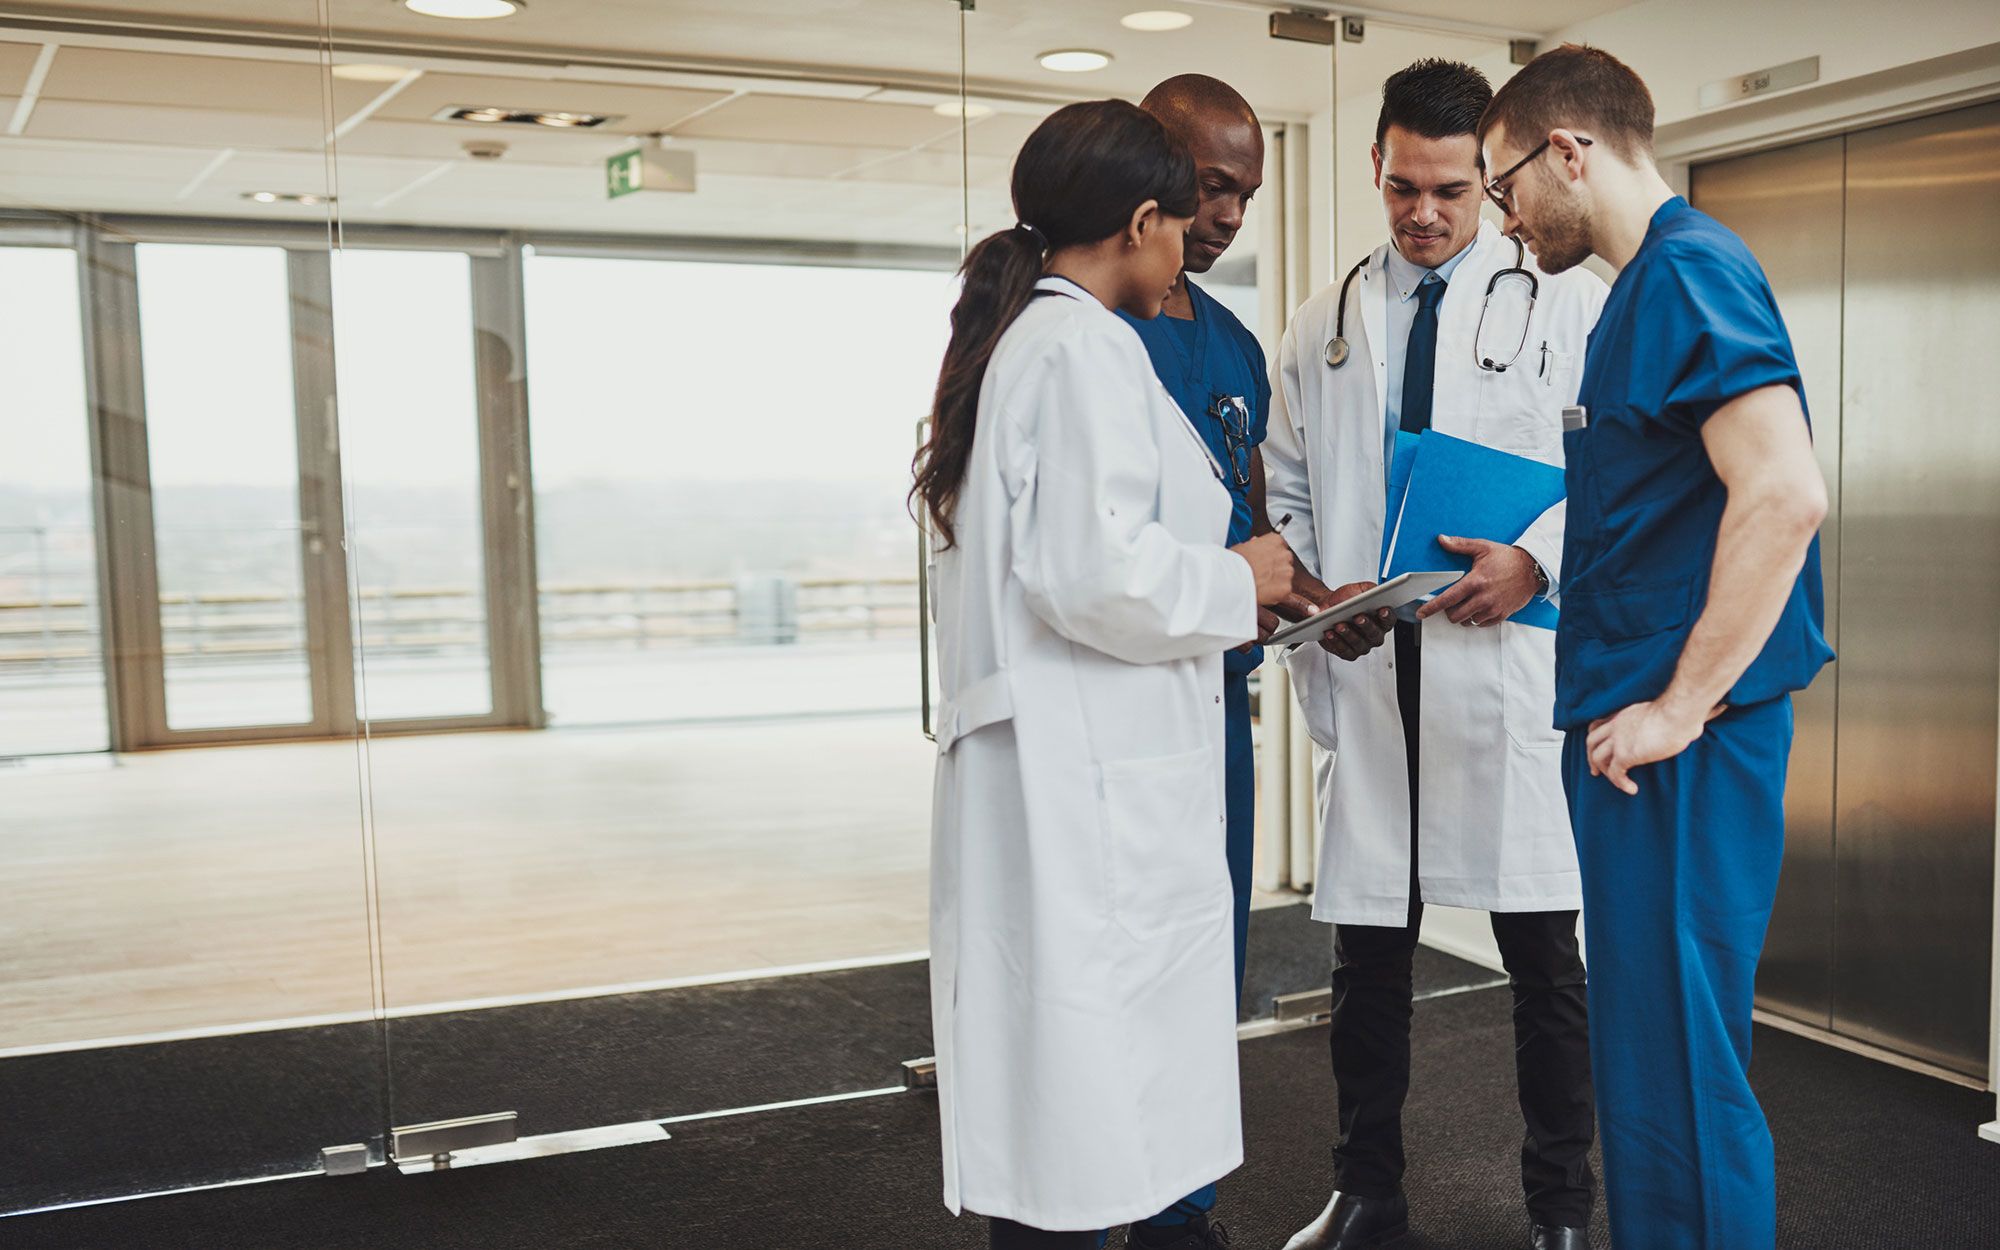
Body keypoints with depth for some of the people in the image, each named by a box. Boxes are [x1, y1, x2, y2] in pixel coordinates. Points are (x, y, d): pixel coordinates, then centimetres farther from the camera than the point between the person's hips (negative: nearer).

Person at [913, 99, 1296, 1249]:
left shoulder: (1015, 337, 18)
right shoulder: (1085, 348, -13)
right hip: (1086, 781, -10)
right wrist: (1237, 581, -5)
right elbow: (1100, 572, -22)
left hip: (1046, 765, 10)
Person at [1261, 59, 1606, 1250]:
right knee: (1368, 950, 11)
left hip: (1517, 662, -3)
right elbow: (1284, 492, 16)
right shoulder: (1324, 323, 13)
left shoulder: (1565, 302, 2)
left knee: (1545, 951, 3)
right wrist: (1312, 595, -1)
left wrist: (1537, 560, -17)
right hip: (1370, 674, 3)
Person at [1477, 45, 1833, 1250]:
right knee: (1653, 1054, 18)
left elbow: (1785, 493, -26)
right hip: (1639, 735, 10)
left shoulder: (1688, 268, -13)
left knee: (1675, 1071, -2)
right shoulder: (1652, 281, 18)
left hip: (1680, 744, -10)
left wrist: (1681, 707, -22)